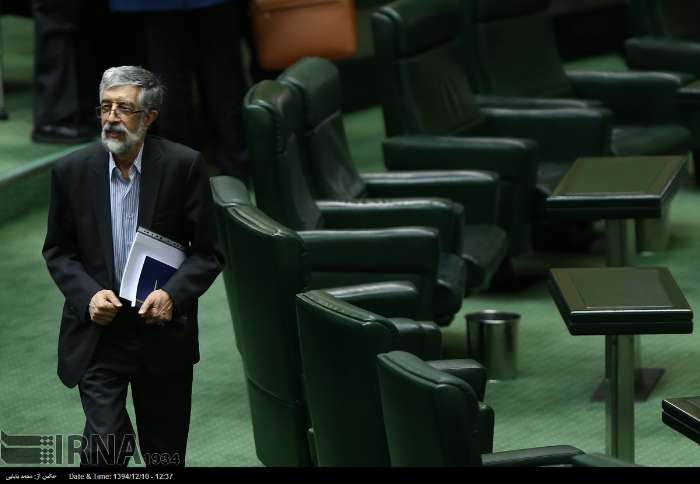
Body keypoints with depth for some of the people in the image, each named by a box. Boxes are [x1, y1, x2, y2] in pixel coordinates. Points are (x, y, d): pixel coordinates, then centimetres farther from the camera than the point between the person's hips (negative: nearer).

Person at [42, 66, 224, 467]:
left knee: (164, 453, 13)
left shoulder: (184, 165, -8)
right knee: (105, 445, -15)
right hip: (98, 333, 0)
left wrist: (173, 295, -21)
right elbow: (57, 251, 7)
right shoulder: (72, 171, -3)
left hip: (162, 332, 0)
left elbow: (208, 253, -3)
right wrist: (88, 295, -12)